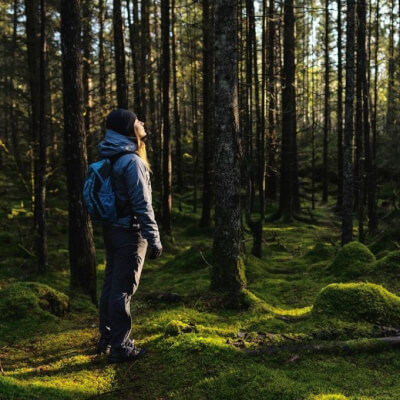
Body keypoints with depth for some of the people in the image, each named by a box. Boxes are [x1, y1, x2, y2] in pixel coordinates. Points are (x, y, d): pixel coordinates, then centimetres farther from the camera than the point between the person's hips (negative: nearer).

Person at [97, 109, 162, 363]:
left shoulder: (110, 159, 10)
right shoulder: (131, 161, -18)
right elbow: (142, 205, -21)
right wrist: (154, 239, -18)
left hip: (111, 230, 9)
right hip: (129, 233, -9)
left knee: (111, 284, 17)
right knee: (123, 289, -2)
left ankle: (107, 339, 29)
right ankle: (120, 347, 8)